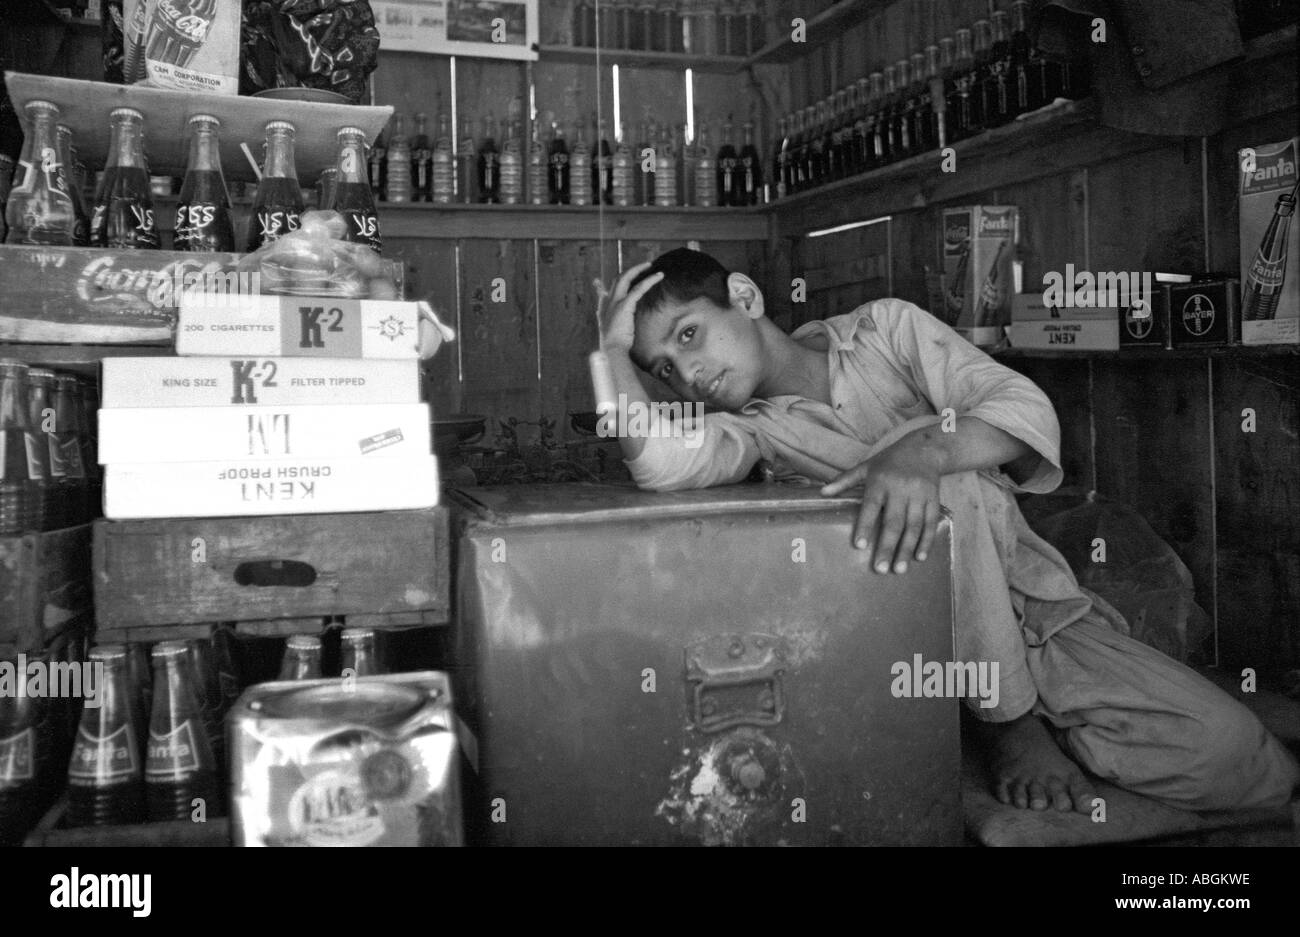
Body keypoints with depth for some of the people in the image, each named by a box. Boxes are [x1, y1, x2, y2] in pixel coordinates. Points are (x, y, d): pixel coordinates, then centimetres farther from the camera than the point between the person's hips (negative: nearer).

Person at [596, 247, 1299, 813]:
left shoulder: (883, 329, 2)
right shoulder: (752, 429, 0)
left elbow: (1027, 411, -13)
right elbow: (658, 461, -25)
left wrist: (923, 450, -32)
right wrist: (614, 345, -13)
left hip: (1042, 609, 1)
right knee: (956, 491, -32)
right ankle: (1006, 722, -12)